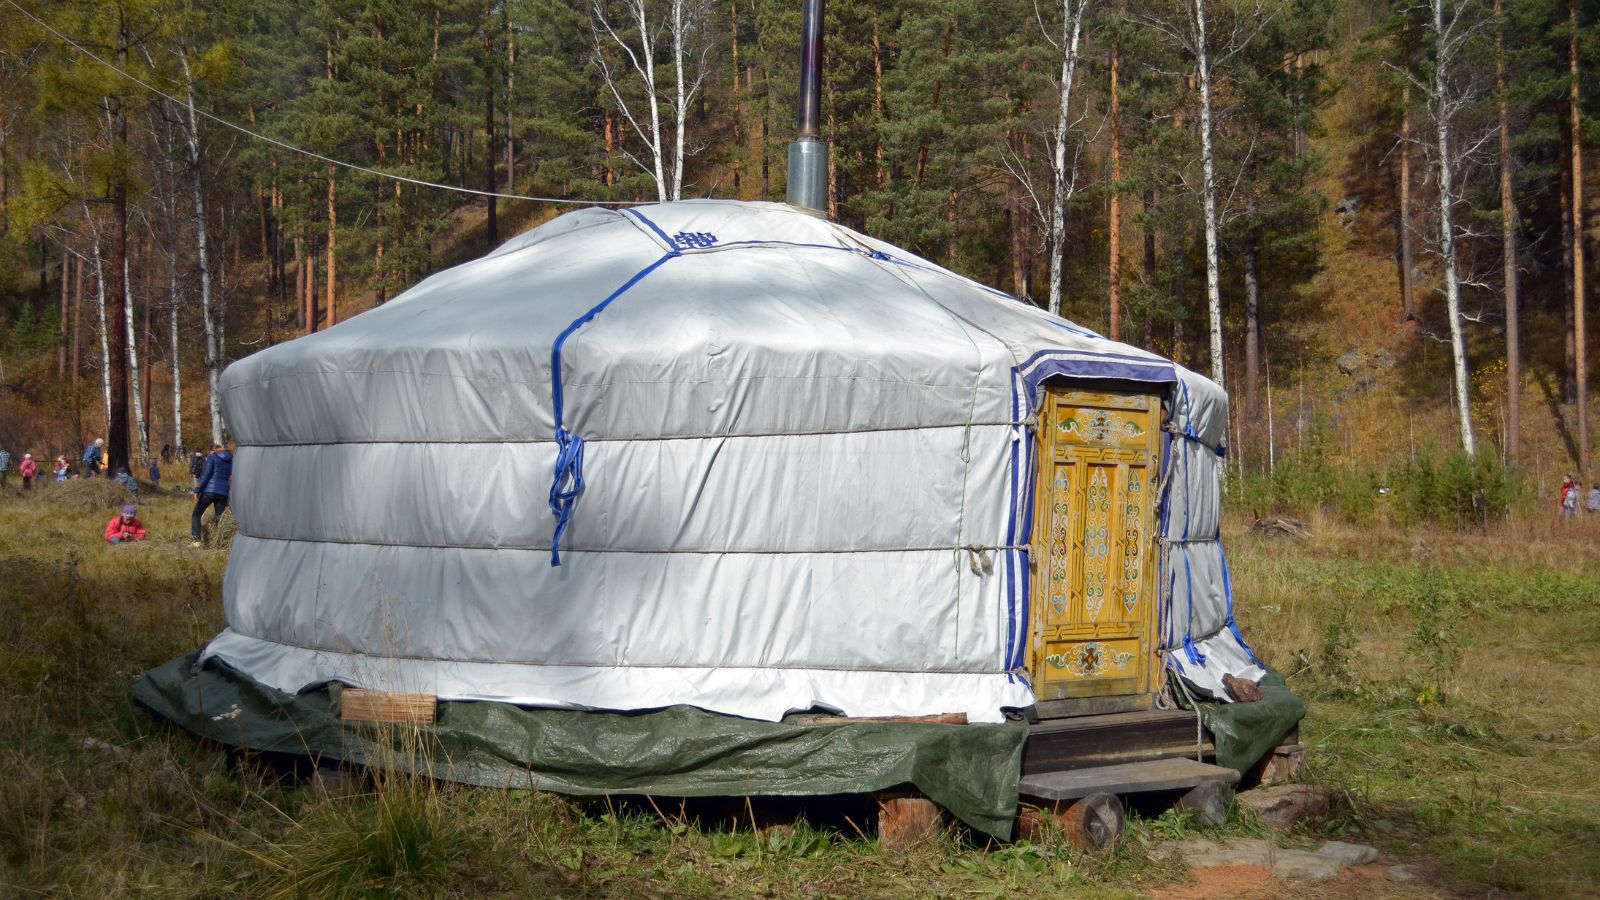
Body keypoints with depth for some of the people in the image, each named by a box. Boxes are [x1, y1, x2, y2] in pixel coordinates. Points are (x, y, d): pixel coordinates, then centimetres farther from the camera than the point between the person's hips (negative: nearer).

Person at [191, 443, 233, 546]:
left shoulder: (212, 457, -1)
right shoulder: (231, 459, 14)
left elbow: (205, 475, -9)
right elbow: (231, 478, 15)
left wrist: (197, 491, -6)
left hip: (209, 491, -4)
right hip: (224, 493, 4)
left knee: (196, 514, 6)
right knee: (220, 518, 9)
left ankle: (197, 540, -7)